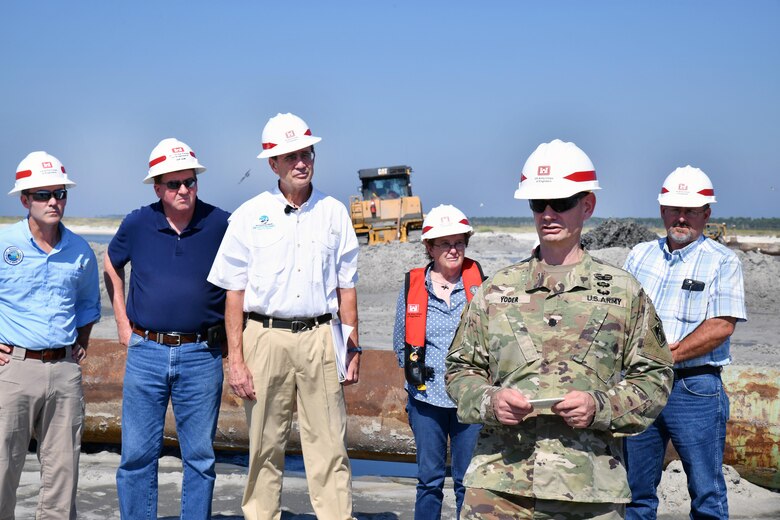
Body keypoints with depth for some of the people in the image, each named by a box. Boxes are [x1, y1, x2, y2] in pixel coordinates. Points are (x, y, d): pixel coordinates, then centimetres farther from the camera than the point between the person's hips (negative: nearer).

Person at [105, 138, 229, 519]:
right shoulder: (137, 224, 1)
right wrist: (123, 322, 14)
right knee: (137, 455, 4)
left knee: (200, 457, 6)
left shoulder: (221, 225, -3)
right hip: (145, 353, 1)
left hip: (201, 356, -1)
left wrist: (230, 331, 5)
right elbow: (112, 266, 20)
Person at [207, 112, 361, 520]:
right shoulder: (250, 215, 4)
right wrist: (235, 359, -3)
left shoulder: (333, 212, 9)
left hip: (320, 338, 1)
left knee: (329, 446, -1)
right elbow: (234, 292, 3)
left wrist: (353, 347, 6)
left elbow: (346, 287, 12)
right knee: (264, 446, 5)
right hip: (265, 337, -1)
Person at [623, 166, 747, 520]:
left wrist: (667, 356, -14)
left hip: (694, 388, -4)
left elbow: (721, 326, -10)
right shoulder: (640, 255, 13)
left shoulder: (722, 261, 0)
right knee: (634, 489, 9)